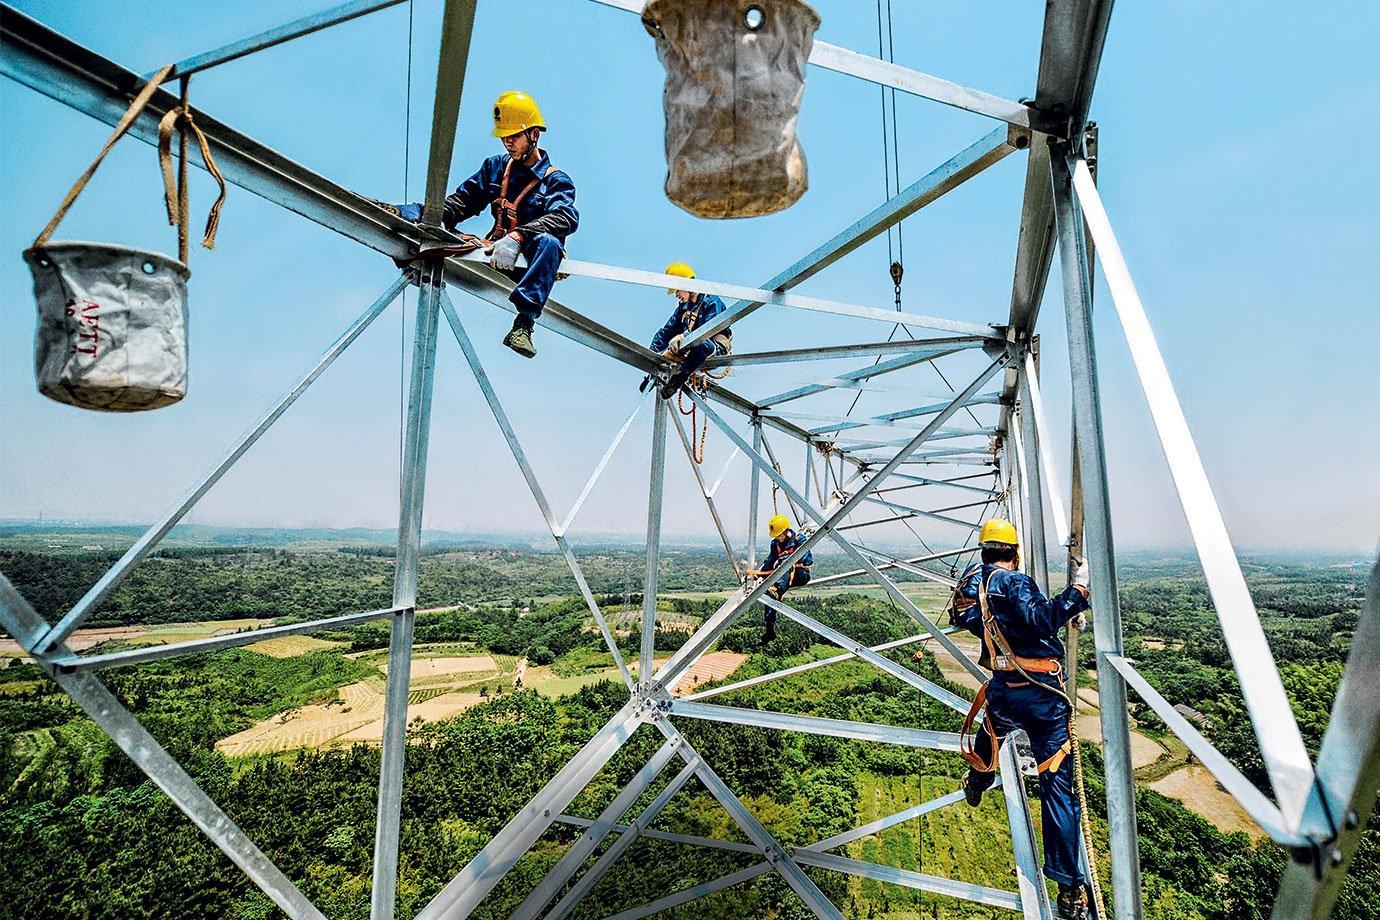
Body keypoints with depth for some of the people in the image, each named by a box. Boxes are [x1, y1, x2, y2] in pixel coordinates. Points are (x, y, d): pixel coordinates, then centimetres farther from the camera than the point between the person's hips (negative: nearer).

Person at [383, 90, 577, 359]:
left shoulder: (555, 180, 1)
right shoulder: (495, 166, 18)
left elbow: (566, 217, -19)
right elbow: (463, 200, 15)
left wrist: (517, 237, -33)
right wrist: (438, 218, -8)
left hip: (529, 263, -5)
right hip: (494, 255, 5)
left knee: (548, 242, -39)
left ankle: (524, 322, -48)